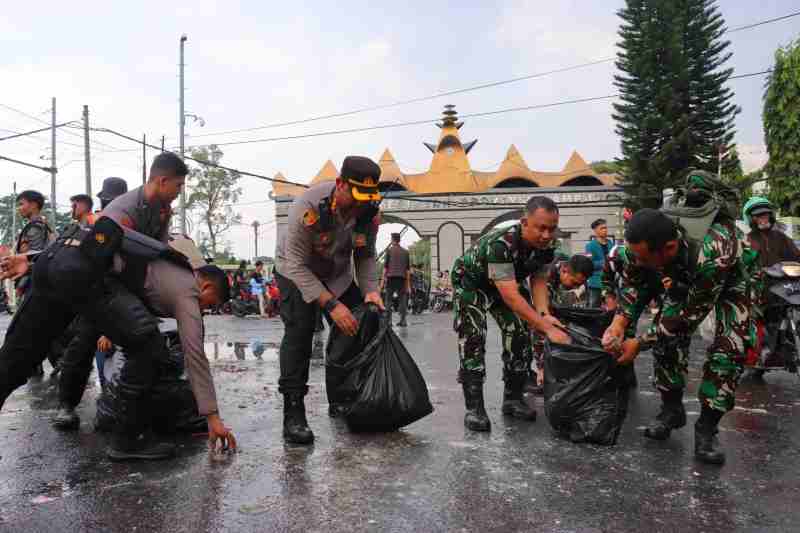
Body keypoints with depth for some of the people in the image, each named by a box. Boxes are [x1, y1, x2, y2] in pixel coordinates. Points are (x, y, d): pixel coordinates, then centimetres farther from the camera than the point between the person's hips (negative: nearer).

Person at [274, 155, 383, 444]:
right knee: (299, 331, -23)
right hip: (296, 272, -5)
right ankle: (293, 413, -16)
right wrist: (330, 304, -39)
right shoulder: (309, 206, -35)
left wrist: (370, 290, -23)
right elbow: (297, 264, -32)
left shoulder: (369, 211, -18)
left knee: (357, 328, 0)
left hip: (338, 275, 5)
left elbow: (366, 256, -5)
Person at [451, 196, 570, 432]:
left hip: (508, 282, 6)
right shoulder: (500, 243, -42)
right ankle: (474, 406, -13)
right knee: (473, 339, -18)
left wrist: (544, 314, -27)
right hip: (470, 281, -6)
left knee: (520, 335, -1)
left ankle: (513, 398, 12)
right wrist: (547, 328, -47)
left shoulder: (547, 246, -21)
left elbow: (538, 280, -9)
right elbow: (511, 297, -45)